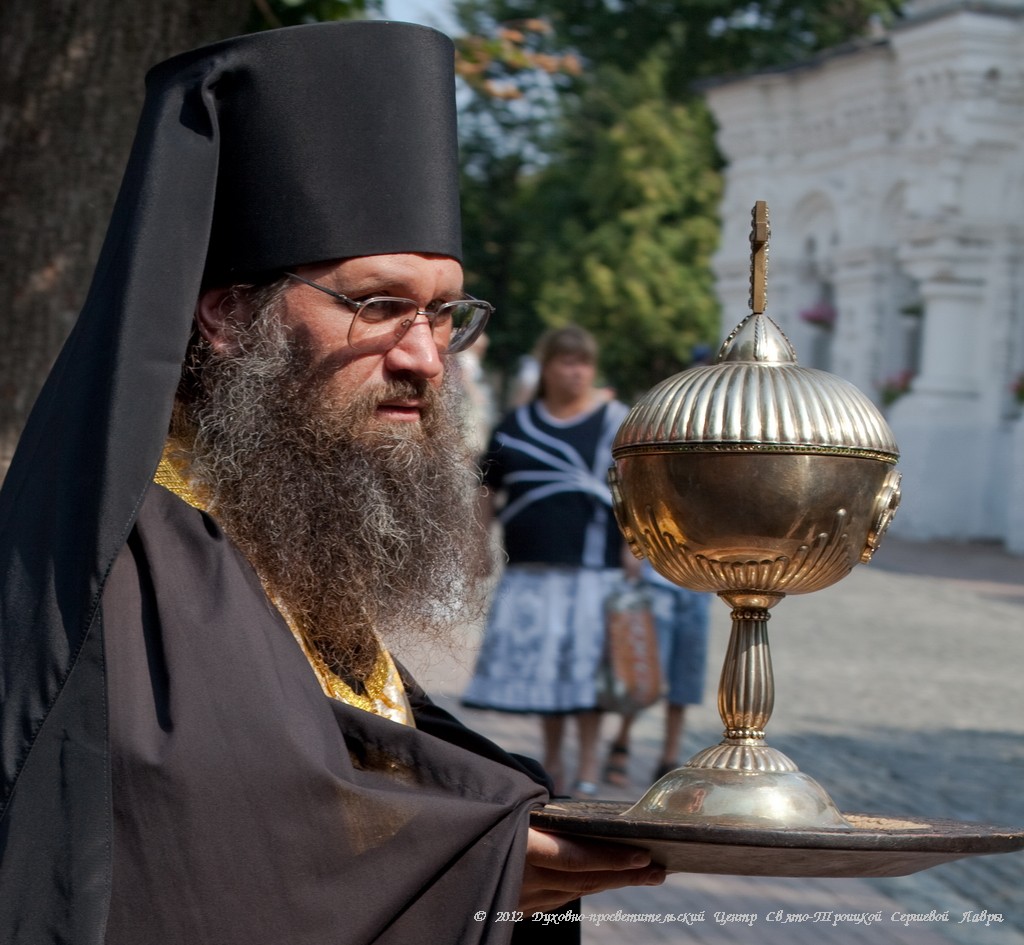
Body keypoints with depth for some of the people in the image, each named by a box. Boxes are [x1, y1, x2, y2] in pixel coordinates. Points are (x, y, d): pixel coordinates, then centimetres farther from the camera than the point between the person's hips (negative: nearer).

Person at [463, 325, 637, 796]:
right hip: (532, 569, 3)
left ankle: (587, 767, 5)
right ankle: (551, 760, 20)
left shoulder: (617, 423, 2)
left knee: (586, 663, -4)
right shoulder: (516, 426, 11)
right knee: (540, 661, 7)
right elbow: (488, 492, 15)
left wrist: (632, 548, -8)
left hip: (592, 569, -3)